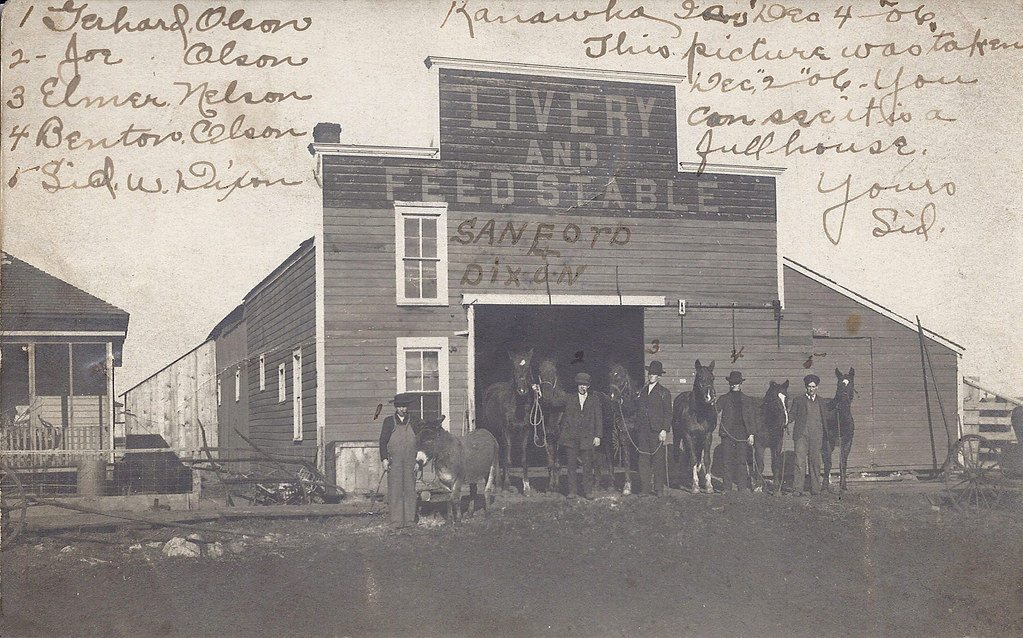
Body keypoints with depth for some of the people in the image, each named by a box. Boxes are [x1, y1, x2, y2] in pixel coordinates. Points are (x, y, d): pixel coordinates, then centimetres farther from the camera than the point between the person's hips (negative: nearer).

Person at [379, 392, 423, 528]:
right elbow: (383, 441, 4)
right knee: (395, 490, -4)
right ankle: (396, 520, -2)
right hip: (394, 461, -1)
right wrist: (384, 459, -4)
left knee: (410, 489, 2)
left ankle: (409, 519, 7)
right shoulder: (389, 422, 6)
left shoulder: (414, 422, 9)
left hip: (410, 461, 1)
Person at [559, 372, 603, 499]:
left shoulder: (594, 401, 9)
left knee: (587, 465, -1)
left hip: (587, 437, -1)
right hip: (571, 438, 1)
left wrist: (597, 436, -2)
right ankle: (571, 491, 5)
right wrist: (563, 435, 4)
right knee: (571, 465, 0)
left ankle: (587, 491, 5)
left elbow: (599, 419, 7)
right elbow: (565, 419, 11)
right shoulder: (570, 400, 11)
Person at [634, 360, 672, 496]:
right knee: (643, 458, 2)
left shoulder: (664, 392, 1)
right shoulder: (642, 391, 15)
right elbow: (638, 410, 16)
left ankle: (658, 488, 5)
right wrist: (637, 427, 6)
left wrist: (664, 430, -13)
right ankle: (645, 487, 5)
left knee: (658, 459, -1)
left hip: (657, 430, -4)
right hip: (642, 431, 4)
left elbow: (668, 413, -3)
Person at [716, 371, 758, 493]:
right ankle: (726, 489, 5)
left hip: (743, 436, 0)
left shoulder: (748, 400, 12)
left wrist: (751, 434, -1)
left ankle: (742, 489, 3)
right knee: (726, 462, -1)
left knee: (742, 462, -2)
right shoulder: (723, 399, 11)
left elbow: (752, 418, 8)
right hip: (727, 435, 0)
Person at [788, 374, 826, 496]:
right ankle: (797, 489, -7)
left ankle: (815, 488, 13)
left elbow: (825, 419, 17)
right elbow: (792, 415, 8)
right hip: (801, 435, -2)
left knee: (815, 462, 5)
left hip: (816, 436, 2)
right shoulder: (798, 400, 10)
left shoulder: (821, 402, 15)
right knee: (800, 462, -7)